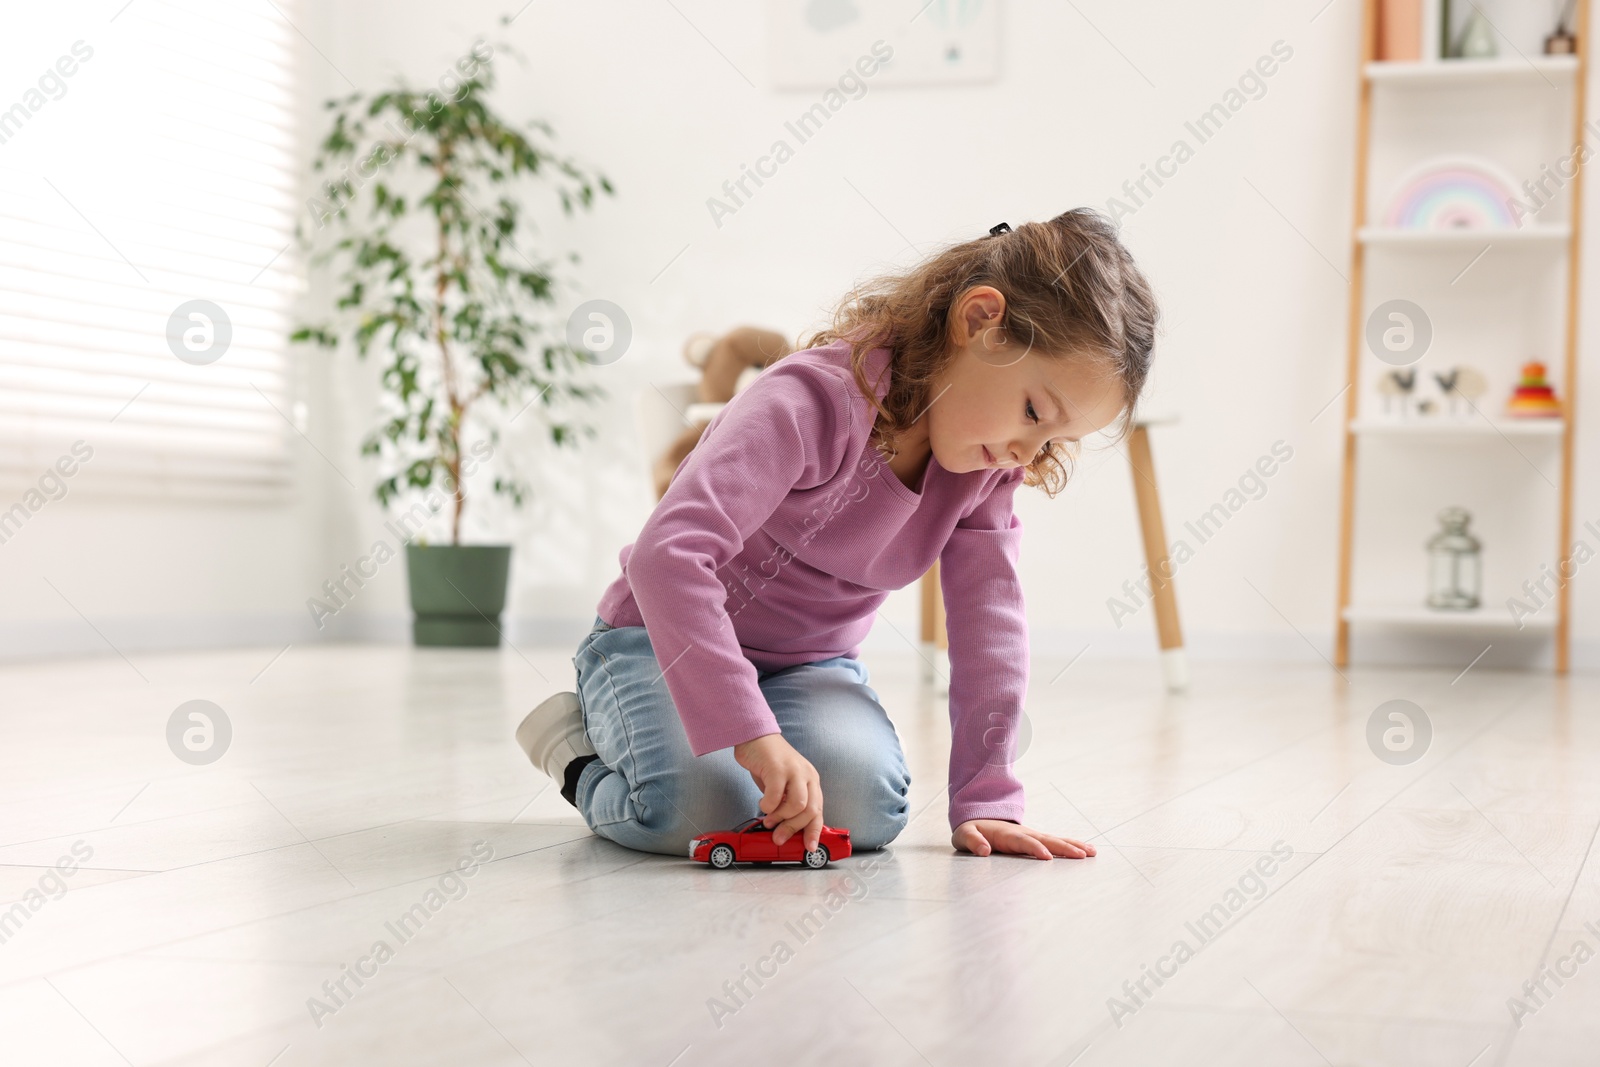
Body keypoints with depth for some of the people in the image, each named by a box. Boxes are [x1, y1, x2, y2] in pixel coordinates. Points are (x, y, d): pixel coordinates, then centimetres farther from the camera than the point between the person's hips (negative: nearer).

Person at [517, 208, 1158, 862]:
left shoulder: (988, 469, -9)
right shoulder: (817, 401, -32)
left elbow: (989, 620, -9)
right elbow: (667, 555, -43)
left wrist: (985, 802, -16)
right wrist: (753, 734, -49)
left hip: (814, 664, 5)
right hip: (662, 641, -5)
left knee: (865, 805, -25)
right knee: (699, 808, -31)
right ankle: (577, 749, 4)